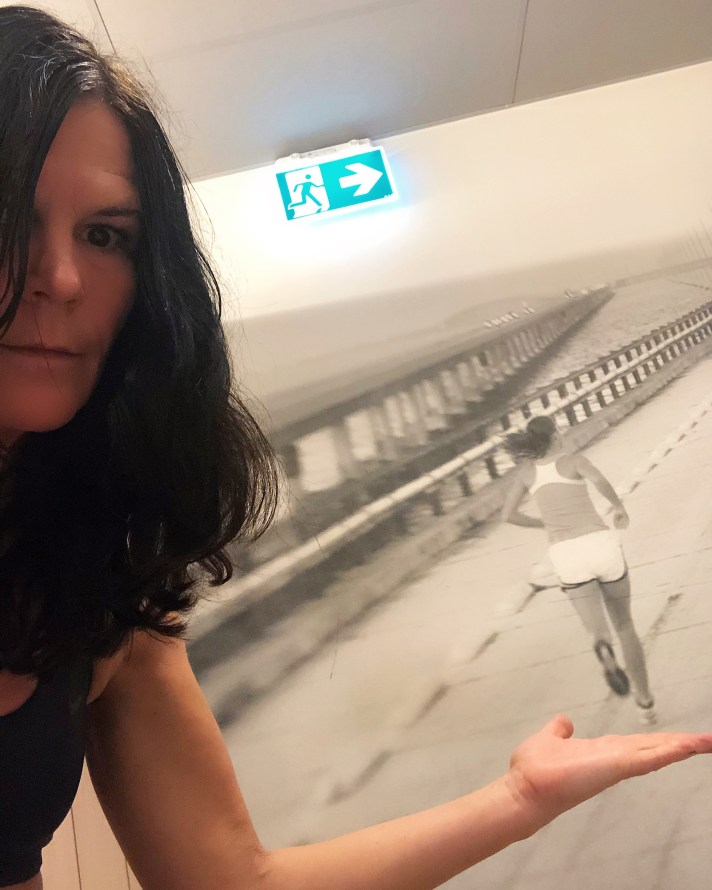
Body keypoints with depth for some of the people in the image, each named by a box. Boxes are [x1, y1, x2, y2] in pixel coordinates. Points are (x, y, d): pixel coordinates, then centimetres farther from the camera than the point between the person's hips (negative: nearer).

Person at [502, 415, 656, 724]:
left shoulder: (527, 470, 14)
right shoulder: (573, 460, 4)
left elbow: (507, 515, 11)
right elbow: (599, 480, -18)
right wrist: (620, 507, 2)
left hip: (568, 556, 1)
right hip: (601, 545, -1)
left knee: (599, 633, 6)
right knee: (624, 626, 20)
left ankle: (604, 649, -32)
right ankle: (645, 702, 19)